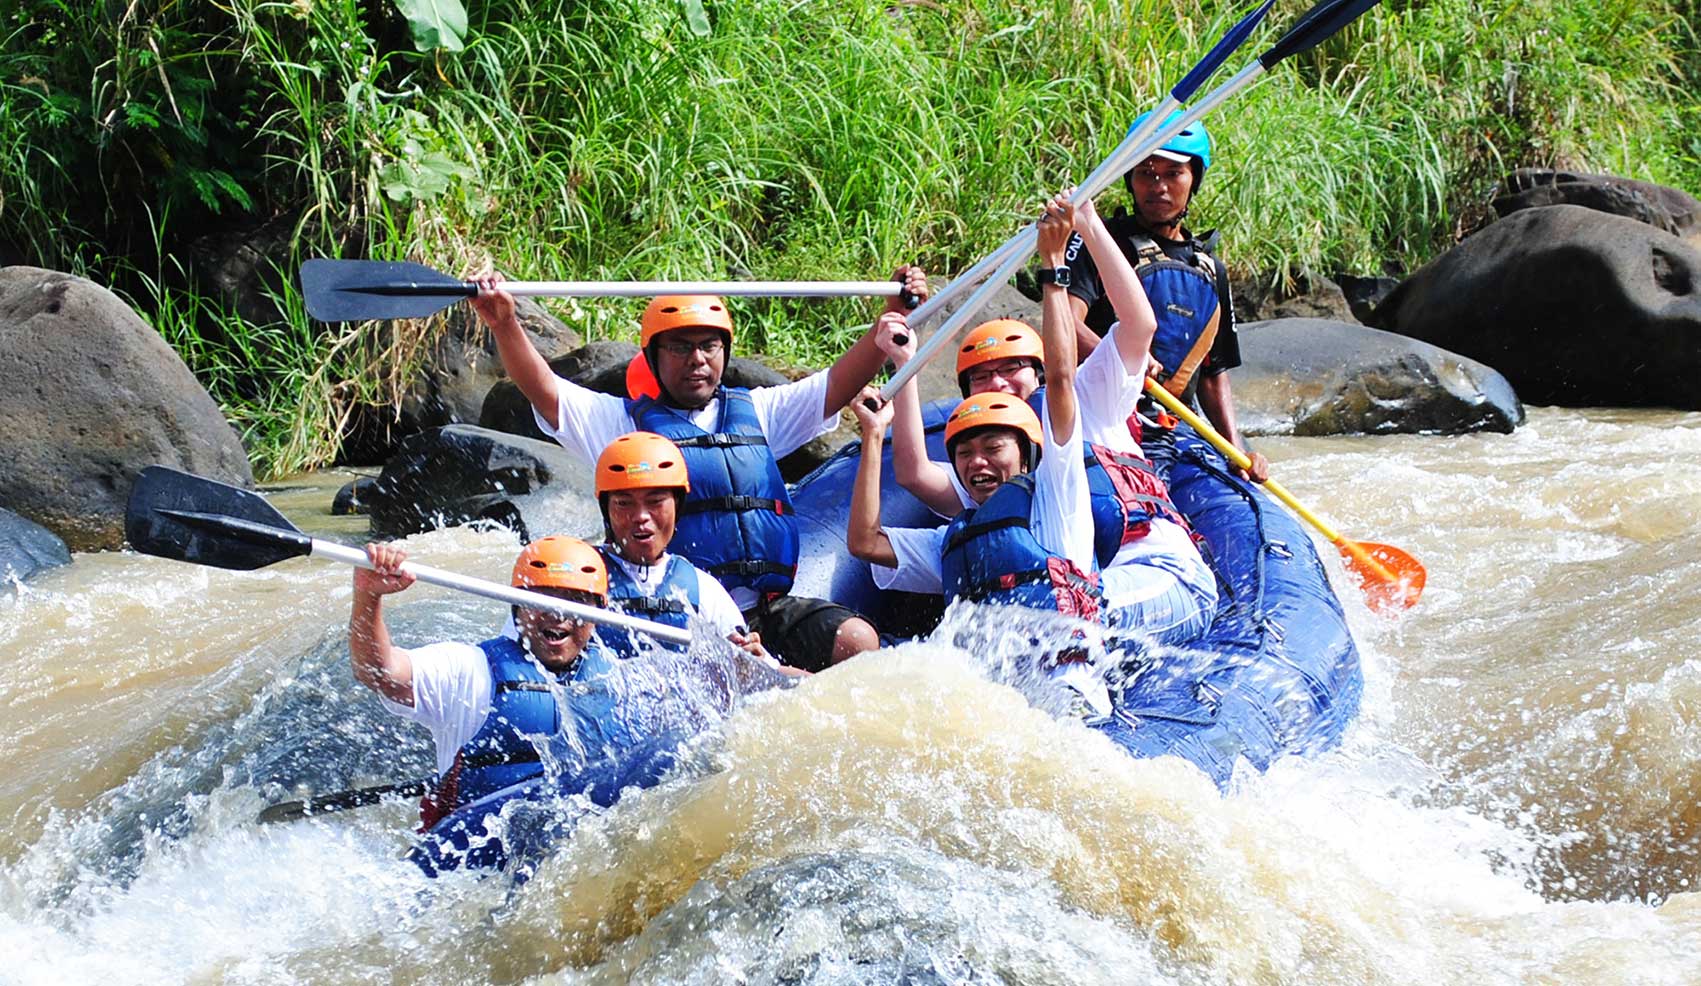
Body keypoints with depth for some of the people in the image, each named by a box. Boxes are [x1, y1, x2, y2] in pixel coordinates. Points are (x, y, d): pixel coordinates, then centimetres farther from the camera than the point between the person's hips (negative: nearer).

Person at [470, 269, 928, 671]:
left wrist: (895, 313, 7)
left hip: (767, 610, 4)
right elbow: (544, 391, -1)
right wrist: (505, 325, -17)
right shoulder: (625, 421, 10)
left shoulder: (754, 412, 21)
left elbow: (840, 382, 18)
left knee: (857, 641, -22)